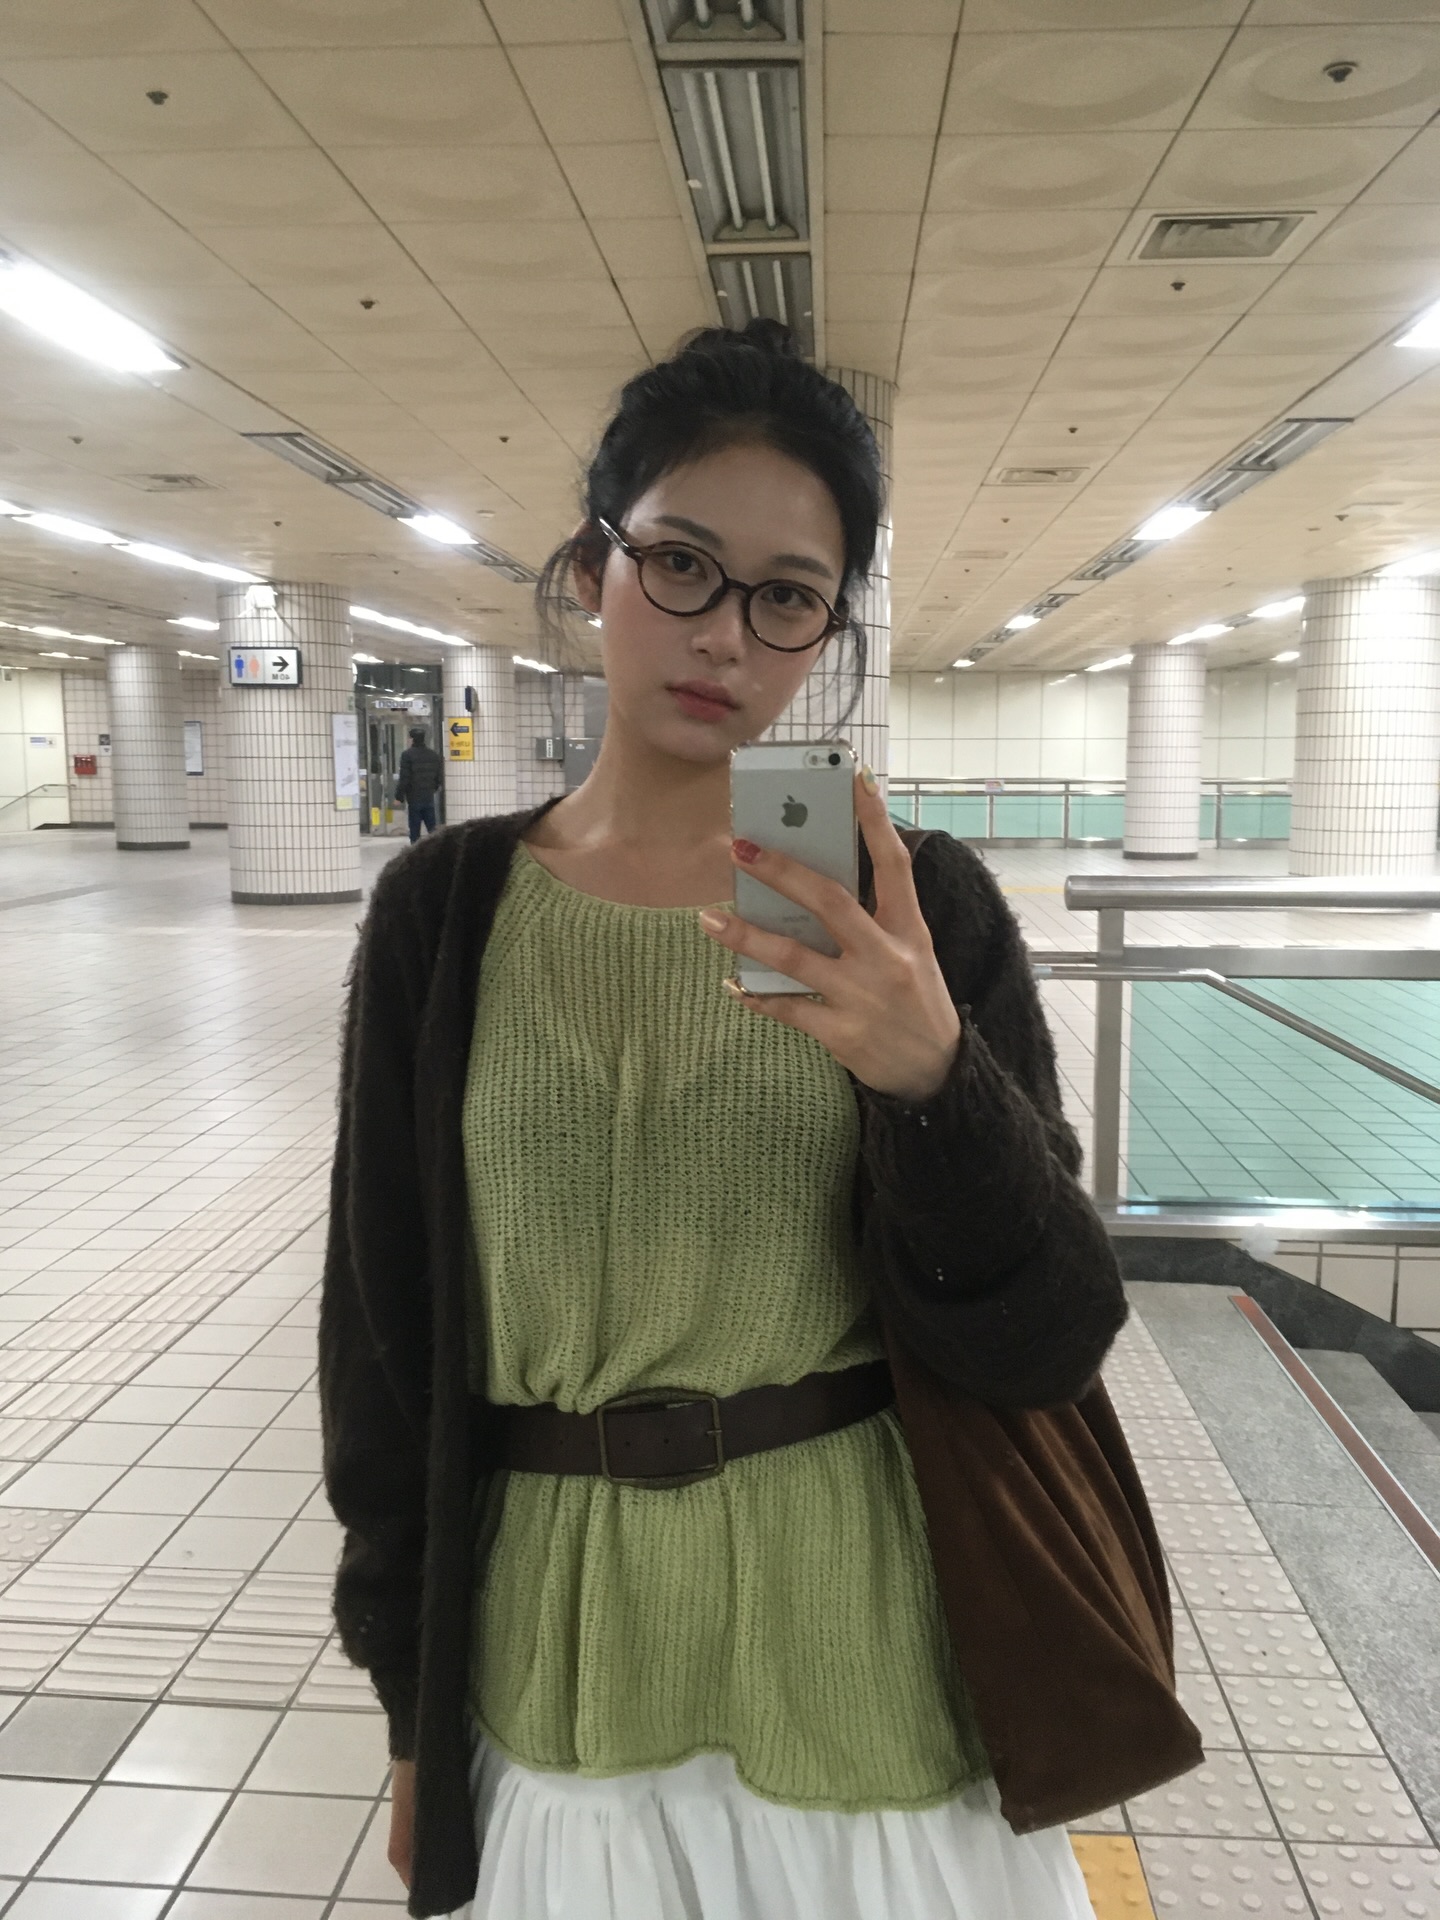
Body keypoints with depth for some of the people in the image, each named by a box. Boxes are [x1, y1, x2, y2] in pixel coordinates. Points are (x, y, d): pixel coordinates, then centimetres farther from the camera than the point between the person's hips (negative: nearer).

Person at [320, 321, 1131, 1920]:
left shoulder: (915, 904, -9)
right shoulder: (445, 914, -5)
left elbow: (1049, 1346, -10)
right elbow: (384, 1325, 1)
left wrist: (933, 1076, -28)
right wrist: (414, 1707, 6)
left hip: (864, 1659, 0)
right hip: (553, 1661, 1)